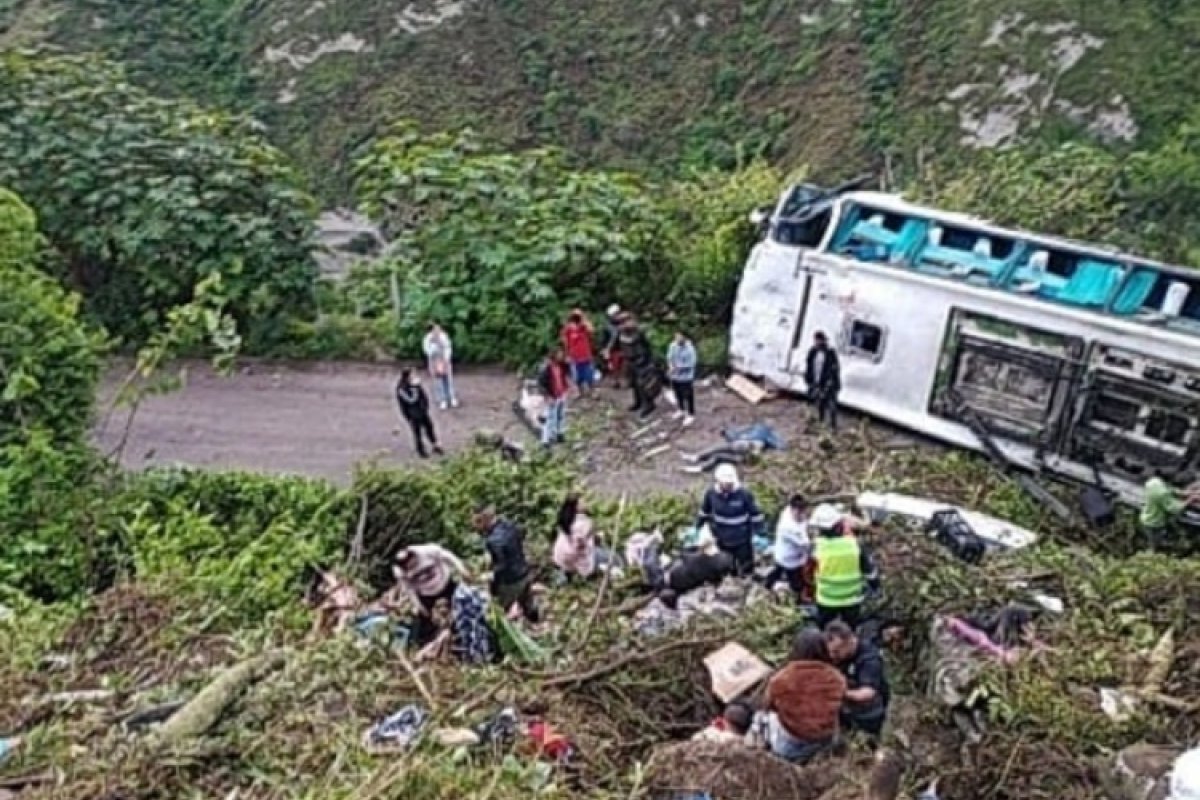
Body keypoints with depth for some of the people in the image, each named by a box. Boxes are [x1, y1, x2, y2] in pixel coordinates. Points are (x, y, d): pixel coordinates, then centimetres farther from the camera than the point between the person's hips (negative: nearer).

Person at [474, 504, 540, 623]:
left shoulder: (494, 541, -31)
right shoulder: (509, 525, -6)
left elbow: (500, 567, -25)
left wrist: (494, 589, -13)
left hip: (510, 581, -8)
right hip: (525, 574, 8)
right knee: (529, 607, 25)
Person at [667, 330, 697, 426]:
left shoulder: (690, 348, -25)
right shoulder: (673, 345, -9)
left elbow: (691, 364, -21)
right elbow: (669, 357, 3)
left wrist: (677, 368, -23)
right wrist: (671, 366, -16)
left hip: (686, 377, -6)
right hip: (675, 376, 6)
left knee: (688, 397, 11)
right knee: (678, 395, 24)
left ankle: (691, 415, 29)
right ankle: (682, 410, 47)